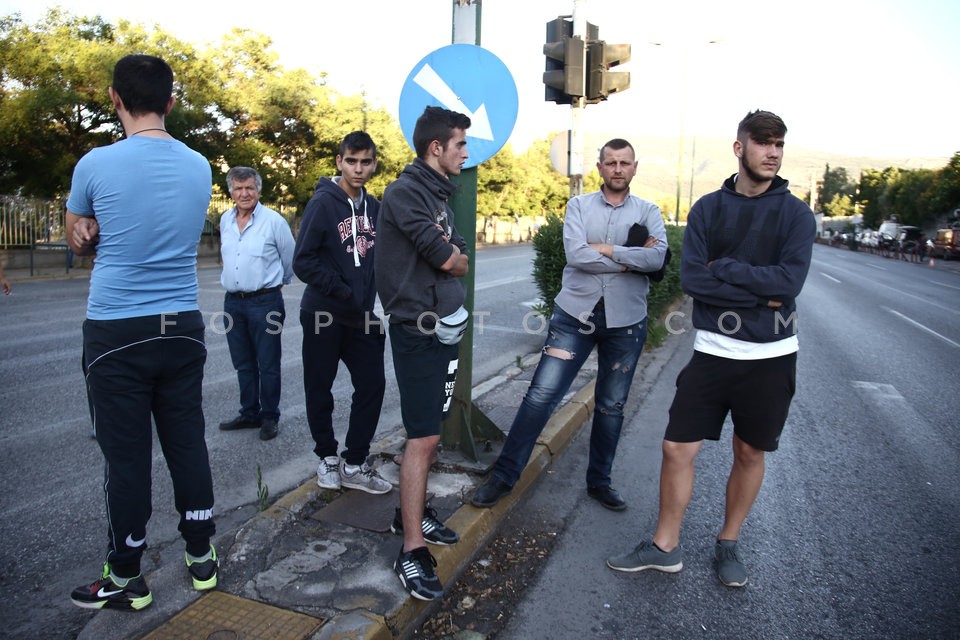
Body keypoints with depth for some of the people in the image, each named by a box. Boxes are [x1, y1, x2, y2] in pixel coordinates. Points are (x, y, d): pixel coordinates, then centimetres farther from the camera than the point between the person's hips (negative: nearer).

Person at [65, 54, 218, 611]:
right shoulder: (200, 167, 2)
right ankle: (202, 559, 25)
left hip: (116, 332, -3)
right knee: (188, 444, 12)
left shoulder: (97, 165, -8)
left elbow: (80, 241, 10)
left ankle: (126, 579, 20)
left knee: (127, 455, 6)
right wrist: (106, 234, 10)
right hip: (183, 328, 4)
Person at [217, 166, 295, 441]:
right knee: (243, 364, 14)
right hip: (233, 302, 6)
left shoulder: (274, 221, -9)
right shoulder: (225, 220, 8)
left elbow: (290, 260, 2)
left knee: (268, 365, 2)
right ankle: (249, 414, 27)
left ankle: (270, 417, 14)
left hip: (265, 302, -6)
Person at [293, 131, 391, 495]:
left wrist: (370, 295, 1)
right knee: (319, 389, 8)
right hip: (323, 315, -5)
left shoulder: (375, 208, 6)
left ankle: (355, 464, 16)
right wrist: (343, 292, -18)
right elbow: (303, 261, -15)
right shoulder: (323, 203, -11)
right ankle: (327, 456, 28)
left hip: (362, 317, 5)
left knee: (372, 386, 2)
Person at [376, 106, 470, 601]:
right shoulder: (405, 192, -12)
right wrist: (452, 257, 3)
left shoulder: (438, 194, 16)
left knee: (429, 433, 15)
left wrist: (450, 259, -8)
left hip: (444, 326, 9)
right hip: (418, 331, -9)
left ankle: (412, 514, 29)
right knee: (423, 439, -8)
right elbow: (447, 258, -16)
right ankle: (411, 551, -1)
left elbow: (462, 261, 11)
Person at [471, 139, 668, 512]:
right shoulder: (579, 206, 4)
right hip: (575, 314, -1)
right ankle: (504, 476, 8)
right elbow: (575, 254, -13)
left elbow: (657, 258, -14)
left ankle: (599, 481, 30)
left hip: (625, 321, 2)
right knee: (541, 396, -5)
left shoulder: (648, 212, 6)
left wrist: (606, 249, -13)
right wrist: (632, 259, -10)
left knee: (611, 407, 12)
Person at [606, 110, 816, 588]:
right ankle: (665, 547, 20)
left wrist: (723, 268, -14)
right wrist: (760, 295, -15)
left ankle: (728, 544, 33)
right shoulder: (708, 208, 1)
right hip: (713, 350, 1)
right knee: (677, 448, 2)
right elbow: (690, 278, -11)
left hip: (771, 355, 0)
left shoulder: (795, 213, -1)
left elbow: (790, 281, -16)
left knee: (750, 454, 13)